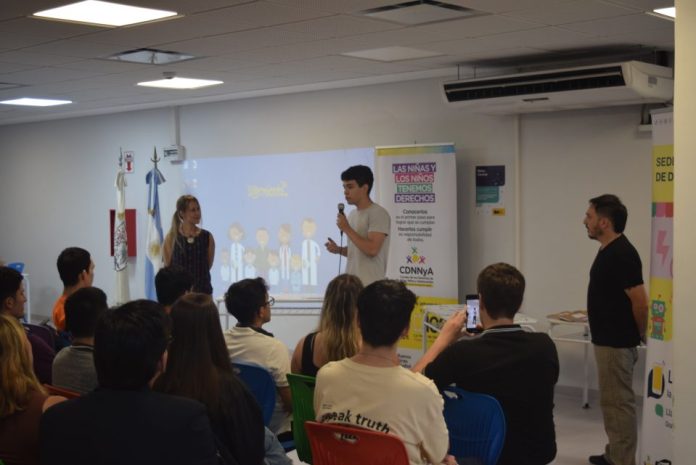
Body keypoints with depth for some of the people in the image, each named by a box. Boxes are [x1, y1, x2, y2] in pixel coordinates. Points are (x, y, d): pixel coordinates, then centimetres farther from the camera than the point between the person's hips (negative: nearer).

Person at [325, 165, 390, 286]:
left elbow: (372, 250, -21)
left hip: (370, 286, -8)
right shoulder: (353, 215, 16)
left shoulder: (378, 214, -11)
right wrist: (338, 250, 4)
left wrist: (347, 228, -15)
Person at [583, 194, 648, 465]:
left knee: (617, 402, -3)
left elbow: (640, 303, -22)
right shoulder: (608, 251, 10)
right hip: (608, 339, 10)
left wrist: (641, 335, -9)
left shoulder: (622, 255, -21)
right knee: (613, 401, 17)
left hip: (617, 342, -10)